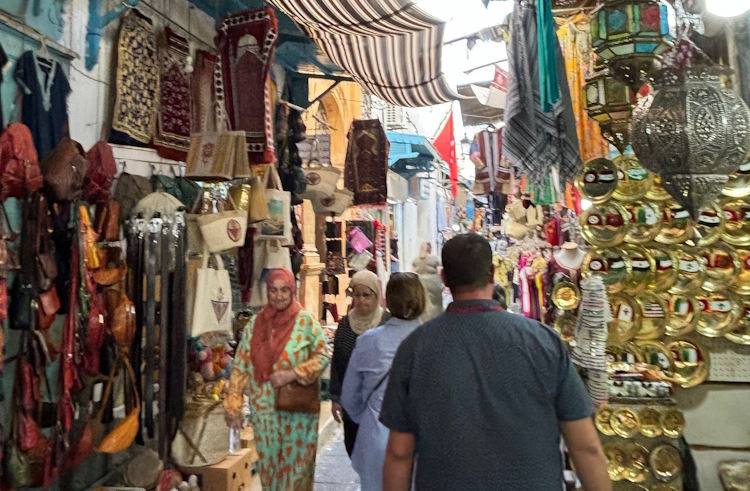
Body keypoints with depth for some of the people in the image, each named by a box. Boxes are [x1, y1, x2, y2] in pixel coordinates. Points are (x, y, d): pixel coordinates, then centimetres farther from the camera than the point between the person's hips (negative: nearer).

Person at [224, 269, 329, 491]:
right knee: (269, 462, 14)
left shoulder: (305, 321, -7)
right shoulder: (255, 324, 1)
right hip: (264, 408, 3)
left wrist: (293, 374, -18)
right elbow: (240, 366, 3)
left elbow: (322, 356, -5)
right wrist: (233, 406, -1)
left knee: (296, 463, 6)